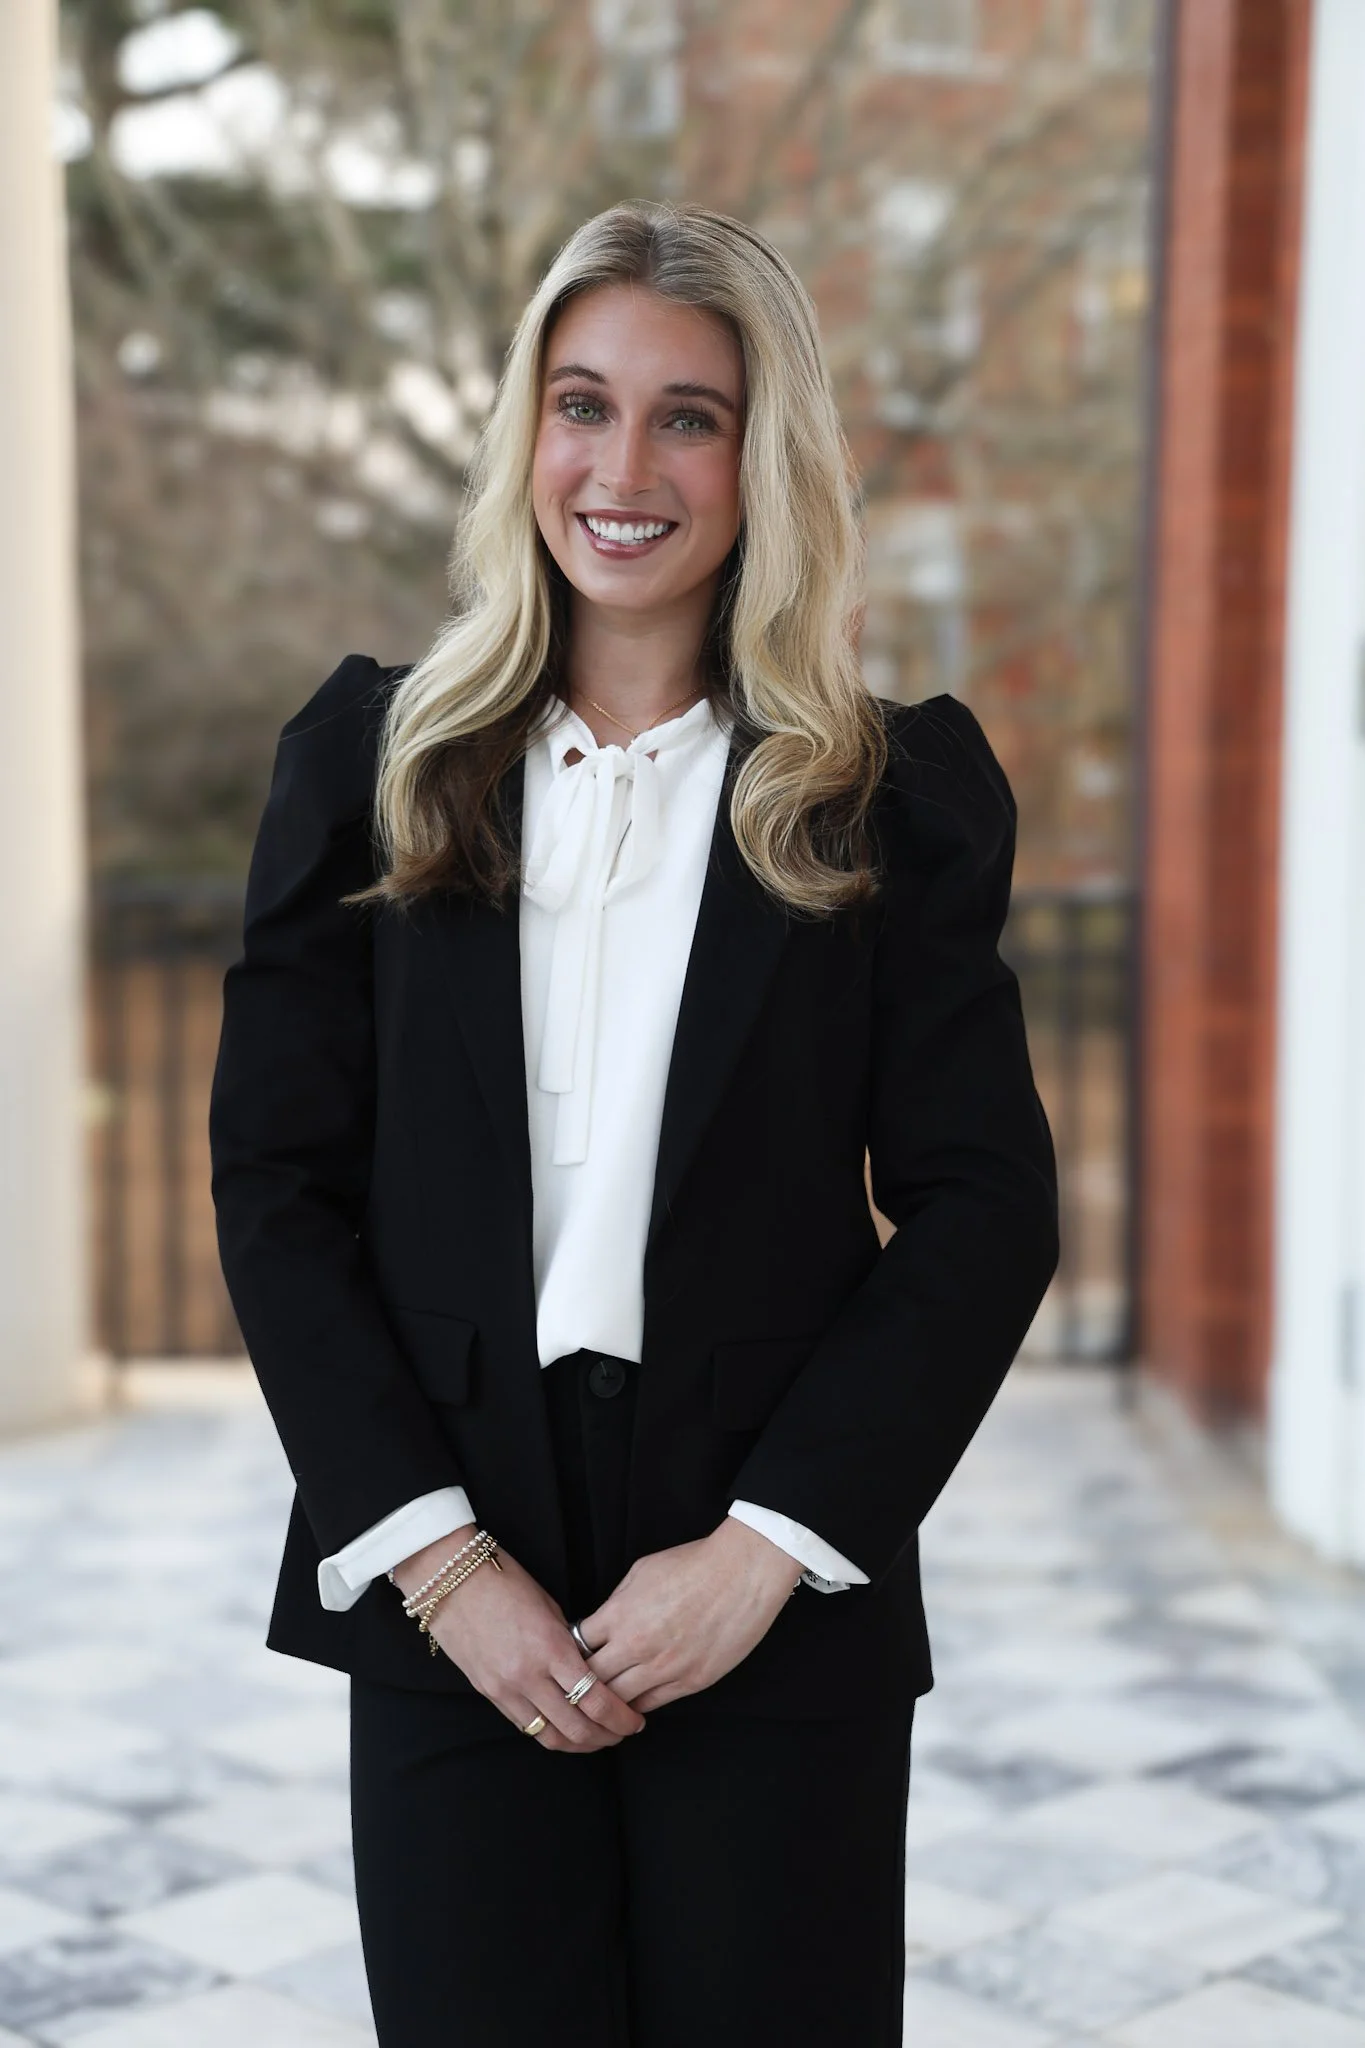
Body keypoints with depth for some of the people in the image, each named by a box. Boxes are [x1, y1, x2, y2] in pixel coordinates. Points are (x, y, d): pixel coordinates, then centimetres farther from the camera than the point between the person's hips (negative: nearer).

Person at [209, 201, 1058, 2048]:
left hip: (782, 1616, 0)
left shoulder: (899, 792, 2)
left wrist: (764, 1547, -9)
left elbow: (987, 1207, -1)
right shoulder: (373, 762, 4)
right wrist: (436, 1552, -7)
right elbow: (275, 1181, 1)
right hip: (447, 1611, 1)